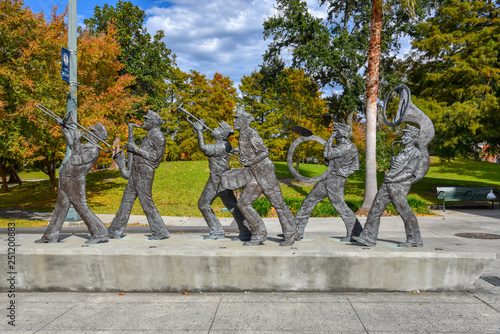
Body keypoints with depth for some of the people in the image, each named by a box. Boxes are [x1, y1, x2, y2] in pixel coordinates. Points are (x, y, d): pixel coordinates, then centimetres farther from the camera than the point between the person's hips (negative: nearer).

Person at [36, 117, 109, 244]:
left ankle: (100, 235, -2)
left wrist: (77, 140, -21)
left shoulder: (93, 150, -17)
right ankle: (51, 236, 25)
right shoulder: (86, 146, 13)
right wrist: (64, 127, 28)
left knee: (82, 209, -8)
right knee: (60, 207, 15)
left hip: (75, 182, -10)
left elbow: (76, 161, -22)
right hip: (66, 181, 10)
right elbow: (71, 144, 29)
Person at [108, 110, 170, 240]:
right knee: (127, 200, 12)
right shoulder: (150, 135, 19)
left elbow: (155, 156, -17)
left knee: (146, 203, -7)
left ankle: (161, 232, 2)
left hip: (145, 173, -10)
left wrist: (136, 149, -15)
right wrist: (133, 148, 17)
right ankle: (115, 230, 20)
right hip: (136, 171, 10)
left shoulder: (158, 136, -11)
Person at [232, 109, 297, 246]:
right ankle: (259, 235, 4)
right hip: (255, 175, 9)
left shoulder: (251, 133, -9)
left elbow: (265, 152, -15)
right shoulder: (242, 136, 18)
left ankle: (291, 235, 10)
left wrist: (251, 162, -22)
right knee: (243, 203, 0)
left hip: (265, 171, -9)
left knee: (278, 203, -2)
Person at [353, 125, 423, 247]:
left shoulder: (416, 153, -3)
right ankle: (368, 237, 4)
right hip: (387, 185, 8)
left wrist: (393, 179, -13)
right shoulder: (402, 152, 22)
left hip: (399, 186, -8)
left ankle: (414, 240, 11)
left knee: (404, 211, -4)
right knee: (376, 208, 2)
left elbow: (410, 173, -10)